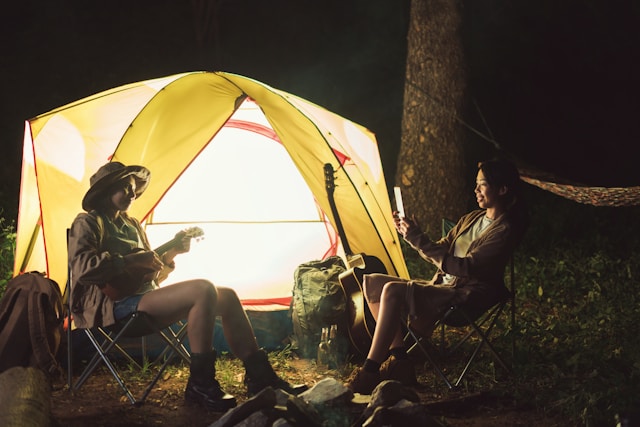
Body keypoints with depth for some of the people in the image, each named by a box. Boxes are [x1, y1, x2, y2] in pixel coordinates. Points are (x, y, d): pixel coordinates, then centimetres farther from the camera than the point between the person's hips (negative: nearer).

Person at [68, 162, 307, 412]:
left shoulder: (132, 225, 24)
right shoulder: (88, 223, -1)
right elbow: (83, 268, -20)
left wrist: (171, 253, 5)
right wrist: (132, 260, -19)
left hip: (142, 296, 9)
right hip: (112, 306, -9)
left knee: (226, 297, -1)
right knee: (203, 290, -26)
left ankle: (260, 378, 2)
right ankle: (200, 386, -21)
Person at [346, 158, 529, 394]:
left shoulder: (504, 231, -11)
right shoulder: (472, 218, 17)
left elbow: (465, 267, -21)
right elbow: (440, 251, 21)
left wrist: (419, 241, -22)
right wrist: (410, 235, 3)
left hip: (465, 298, -10)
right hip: (441, 286, 10)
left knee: (393, 291, -29)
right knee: (372, 282, -4)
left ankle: (369, 373, -27)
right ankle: (398, 359, -11)